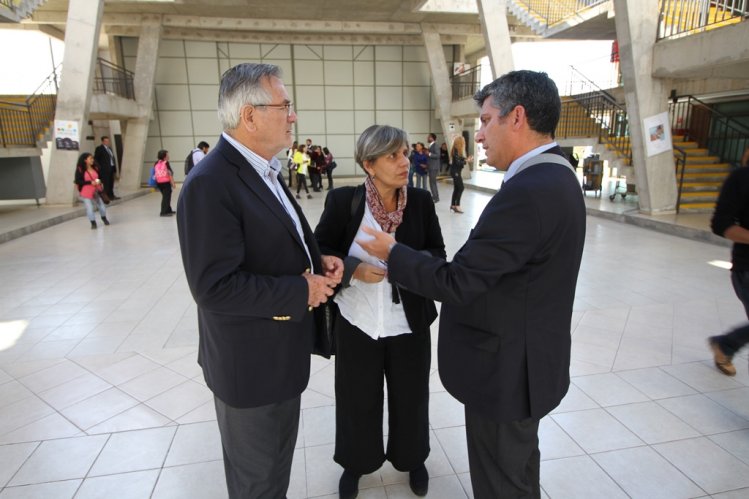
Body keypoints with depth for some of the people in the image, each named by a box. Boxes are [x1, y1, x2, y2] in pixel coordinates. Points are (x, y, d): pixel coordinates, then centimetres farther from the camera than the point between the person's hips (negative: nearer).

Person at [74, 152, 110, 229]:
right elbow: (78, 181, -15)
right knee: (89, 208, -3)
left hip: (95, 191, 4)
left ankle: (104, 218, 36)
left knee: (102, 205, 8)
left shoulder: (95, 168, 2)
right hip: (86, 193, -4)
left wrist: (99, 182, -7)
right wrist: (90, 182, -21)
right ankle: (93, 223, 17)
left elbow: (99, 177, 15)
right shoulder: (80, 169, -12)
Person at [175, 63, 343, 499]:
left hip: (283, 352, 9)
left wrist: (319, 259, -4)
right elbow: (215, 286, -28)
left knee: (279, 460, 29)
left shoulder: (266, 171, 7)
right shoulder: (210, 184, -24)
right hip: (250, 362, -9)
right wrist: (302, 291, -21)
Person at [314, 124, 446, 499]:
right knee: (357, 399, 17)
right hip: (356, 324, -1)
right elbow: (321, 251, -4)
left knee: (410, 398, 19)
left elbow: (438, 253, 1)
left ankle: (412, 459, 48)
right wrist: (353, 268, -22)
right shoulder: (343, 201, -11)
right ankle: (355, 463, 45)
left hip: (409, 324, 2)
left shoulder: (421, 201, -6)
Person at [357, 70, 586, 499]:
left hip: (507, 367, -9)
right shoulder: (555, 177, 4)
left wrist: (392, 253, -12)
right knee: (520, 464, 30)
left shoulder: (526, 192, -29)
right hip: (531, 358, 10)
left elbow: (457, 282, -26)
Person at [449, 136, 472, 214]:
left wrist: (466, 159, 5)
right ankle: (457, 206, -8)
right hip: (455, 171, -10)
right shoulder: (456, 150, -17)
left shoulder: (457, 150, 11)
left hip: (456, 171, 10)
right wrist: (467, 161, -15)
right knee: (460, 188, -9)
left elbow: (460, 160, 10)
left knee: (456, 188, 13)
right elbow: (457, 162, -20)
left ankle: (453, 205, 20)